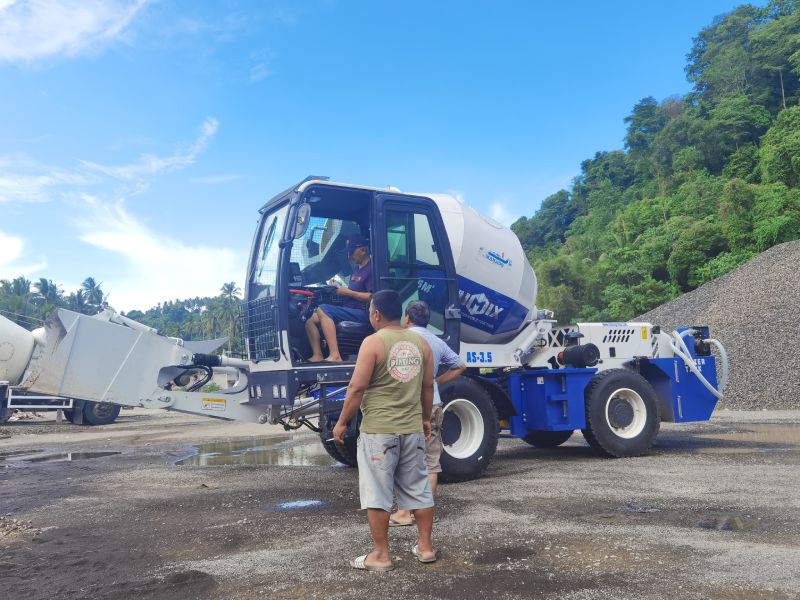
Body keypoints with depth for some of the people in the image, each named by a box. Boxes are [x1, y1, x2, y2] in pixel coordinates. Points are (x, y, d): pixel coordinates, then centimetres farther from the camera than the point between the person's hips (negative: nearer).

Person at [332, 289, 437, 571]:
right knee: (418, 489, 15)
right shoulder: (421, 342, 6)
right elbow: (428, 387, 12)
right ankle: (425, 547, 24)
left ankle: (380, 555, 11)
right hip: (412, 429, 6)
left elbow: (357, 388, -13)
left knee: (376, 494, 4)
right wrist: (425, 418, 24)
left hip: (378, 430, -5)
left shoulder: (373, 342, -11)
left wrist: (342, 422, -3)